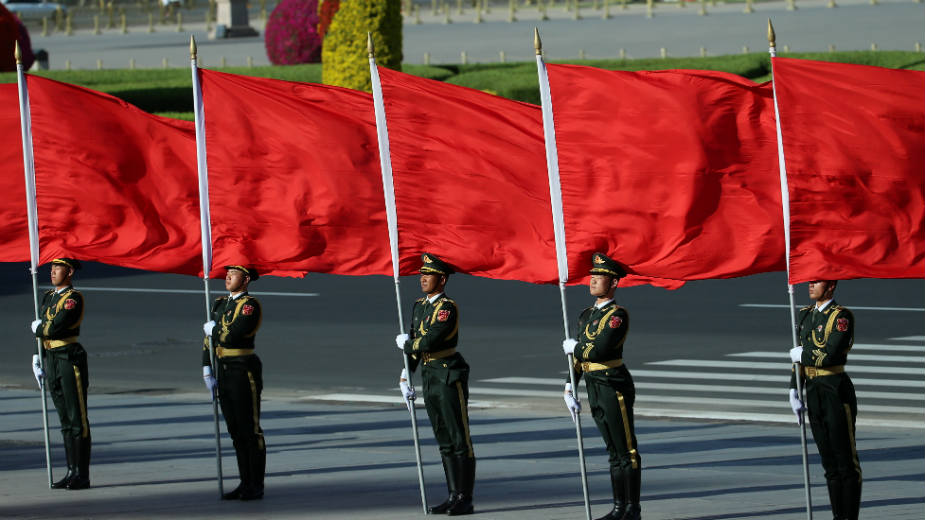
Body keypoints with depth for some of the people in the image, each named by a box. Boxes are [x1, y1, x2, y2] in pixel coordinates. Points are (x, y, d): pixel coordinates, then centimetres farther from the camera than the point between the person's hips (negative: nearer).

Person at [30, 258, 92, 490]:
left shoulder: (74, 298, -11)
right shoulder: (48, 297, 16)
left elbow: (56, 327, -21)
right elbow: (40, 330, 19)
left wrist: (38, 327, -2)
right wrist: (37, 358, 11)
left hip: (70, 359, -8)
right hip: (51, 361, 8)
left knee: (77, 419, -5)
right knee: (65, 419, 10)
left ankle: (82, 475, -4)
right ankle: (72, 472, 14)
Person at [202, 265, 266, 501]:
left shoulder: (250, 305, -12)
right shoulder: (220, 304, 14)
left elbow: (231, 336, -23)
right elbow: (209, 339, 15)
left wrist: (213, 329, -4)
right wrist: (207, 371, 7)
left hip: (244, 372, -8)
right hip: (223, 373, 8)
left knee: (250, 430, -3)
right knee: (235, 431, 10)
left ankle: (256, 487, 1)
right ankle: (246, 483, 16)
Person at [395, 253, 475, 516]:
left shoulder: (447, 307, -14)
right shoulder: (419, 306, 13)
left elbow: (429, 341, -23)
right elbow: (413, 343, 16)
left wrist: (405, 343, -5)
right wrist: (405, 377, 10)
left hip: (450, 377, -9)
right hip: (429, 379, 9)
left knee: (460, 439, -4)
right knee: (444, 441, 12)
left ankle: (465, 500, -2)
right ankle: (453, 497, 17)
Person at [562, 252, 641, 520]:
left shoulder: (617, 315, -12)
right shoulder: (587, 315, 15)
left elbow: (599, 350, -24)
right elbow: (579, 356, 17)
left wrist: (573, 347, -6)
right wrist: (570, 390, 10)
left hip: (615, 387, -9)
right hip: (595, 390, 9)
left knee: (626, 450, -3)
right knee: (614, 451, 12)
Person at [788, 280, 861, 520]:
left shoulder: (841, 317, -11)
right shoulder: (805, 315, 14)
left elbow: (830, 355, -21)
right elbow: (799, 355, 18)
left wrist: (802, 355, -6)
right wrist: (794, 390, 11)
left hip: (836, 391, -8)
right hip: (813, 392, 8)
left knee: (846, 459, -3)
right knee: (829, 462, 10)